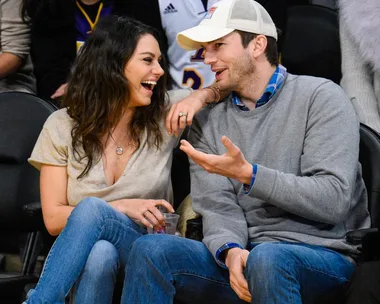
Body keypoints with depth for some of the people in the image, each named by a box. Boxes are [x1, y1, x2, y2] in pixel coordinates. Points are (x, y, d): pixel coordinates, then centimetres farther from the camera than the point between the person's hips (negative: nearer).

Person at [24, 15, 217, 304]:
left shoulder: (166, 114, 1)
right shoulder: (62, 127, -1)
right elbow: (54, 219, -2)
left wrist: (200, 96, -11)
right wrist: (122, 208, -16)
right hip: (82, 260, 0)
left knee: (92, 209, -32)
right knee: (101, 251, -39)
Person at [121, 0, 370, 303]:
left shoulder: (321, 97, -1)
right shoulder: (208, 122, 12)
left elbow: (333, 201, -12)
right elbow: (217, 207, 1)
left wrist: (247, 174, -20)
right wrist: (231, 250, -22)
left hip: (324, 254, -4)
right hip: (247, 254, 4)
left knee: (266, 258, -37)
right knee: (150, 250, -20)